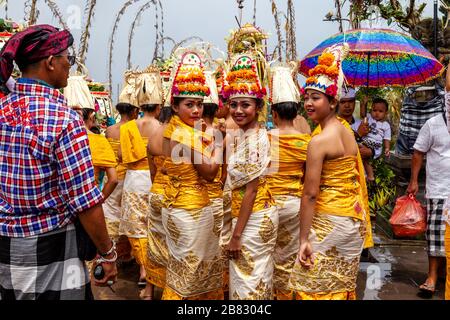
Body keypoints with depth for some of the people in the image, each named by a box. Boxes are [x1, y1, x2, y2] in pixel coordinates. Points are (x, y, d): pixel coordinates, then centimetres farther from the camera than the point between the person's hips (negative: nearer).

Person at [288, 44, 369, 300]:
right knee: (343, 286, 20)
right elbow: (357, 180, 13)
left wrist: (304, 239, -16)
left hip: (329, 221, -9)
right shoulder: (348, 132, 8)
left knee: (317, 289, 3)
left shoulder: (319, 140, -18)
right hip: (353, 219, 9)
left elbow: (310, 195, -20)